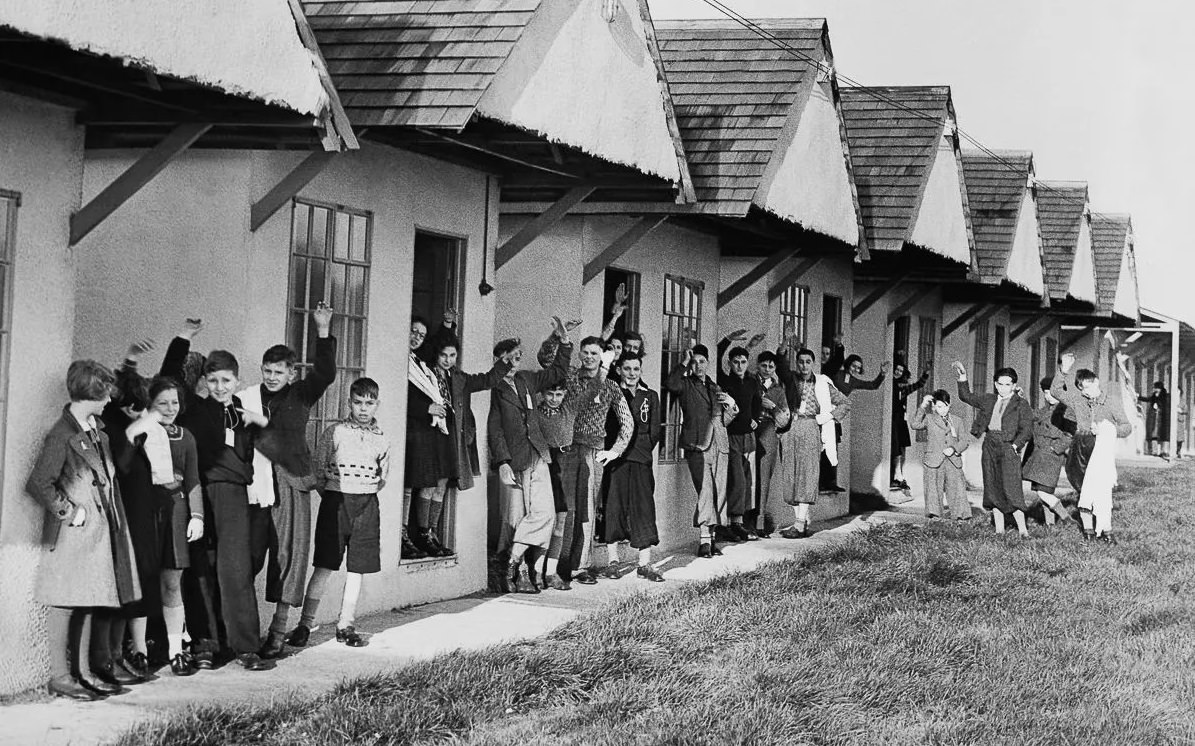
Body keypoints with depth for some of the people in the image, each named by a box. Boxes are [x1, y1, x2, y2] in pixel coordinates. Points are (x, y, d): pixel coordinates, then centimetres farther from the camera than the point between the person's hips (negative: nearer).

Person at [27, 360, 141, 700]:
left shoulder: (97, 427, 10)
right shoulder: (63, 435, -17)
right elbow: (38, 484, -20)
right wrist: (69, 512, -14)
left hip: (100, 528, 9)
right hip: (74, 532, -9)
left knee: (88, 602, 12)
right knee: (64, 603, -1)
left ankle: (83, 672, 19)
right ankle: (60, 676, 4)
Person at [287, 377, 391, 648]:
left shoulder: (381, 440, 6)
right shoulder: (335, 432, -2)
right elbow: (317, 467, 3)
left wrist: (367, 494, 10)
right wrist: (329, 495, 4)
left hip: (366, 506, 3)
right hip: (335, 502, -3)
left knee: (357, 569, 6)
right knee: (324, 566, -5)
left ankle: (346, 625, 15)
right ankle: (305, 624, 0)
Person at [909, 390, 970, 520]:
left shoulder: (956, 421, 14)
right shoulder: (929, 419, 6)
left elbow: (963, 441, 13)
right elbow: (915, 425, -12)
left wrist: (954, 449, -7)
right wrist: (922, 407, -16)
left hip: (953, 462, 2)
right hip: (934, 461, -2)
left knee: (957, 488, -3)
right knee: (933, 489, -3)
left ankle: (961, 514, 0)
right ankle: (933, 514, 2)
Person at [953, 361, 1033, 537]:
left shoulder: (1021, 404, 0)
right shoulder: (989, 400, 15)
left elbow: (1026, 430, -5)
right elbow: (966, 397, 23)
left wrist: (1015, 445, -16)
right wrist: (962, 377, 13)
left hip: (1008, 448, -6)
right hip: (990, 446, 6)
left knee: (1010, 489, -13)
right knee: (992, 488, 5)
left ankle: (1022, 530, -9)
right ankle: (999, 530, 11)